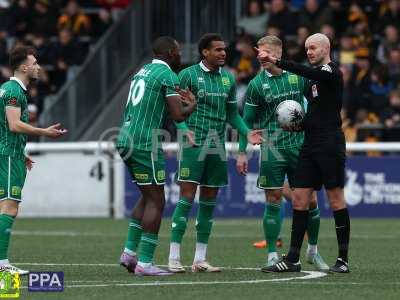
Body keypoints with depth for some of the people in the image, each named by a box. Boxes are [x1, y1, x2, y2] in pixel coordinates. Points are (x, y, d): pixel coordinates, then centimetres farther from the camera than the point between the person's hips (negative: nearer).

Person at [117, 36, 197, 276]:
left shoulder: (142, 71, 19)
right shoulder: (168, 76, -8)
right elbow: (178, 115, -15)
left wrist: (175, 99, 21)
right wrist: (192, 104, 5)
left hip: (126, 140, 9)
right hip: (145, 143, -9)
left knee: (148, 197, 20)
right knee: (156, 202, -4)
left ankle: (130, 252, 16)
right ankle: (144, 263, -7)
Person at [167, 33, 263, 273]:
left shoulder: (228, 78, 13)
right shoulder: (189, 75, -3)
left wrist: (247, 132, 3)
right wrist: (185, 130, -21)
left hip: (217, 146, 6)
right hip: (194, 145, -6)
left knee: (209, 201, 7)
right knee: (187, 197, -11)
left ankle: (200, 259, 12)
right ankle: (174, 258, -8)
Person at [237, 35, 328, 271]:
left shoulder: (297, 76, 3)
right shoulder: (257, 84, 0)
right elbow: (248, 121, 3)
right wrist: (242, 152, 0)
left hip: (300, 145, 2)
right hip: (272, 149, -2)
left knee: (310, 201, 3)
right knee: (274, 201, -3)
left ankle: (313, 250, 20)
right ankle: (272, 255, 5)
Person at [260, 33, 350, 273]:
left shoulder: (332, 71, -7)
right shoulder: (315, 76, 19)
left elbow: (306, 72, -28)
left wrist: (276, 61, -34)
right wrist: (300, 125, 6)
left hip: (330, 145, -9)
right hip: (311, 145, 9)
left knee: (336, 198, -3)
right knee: (300, 199, 4)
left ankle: (343, 259, 2)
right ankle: (293, 259, 5)